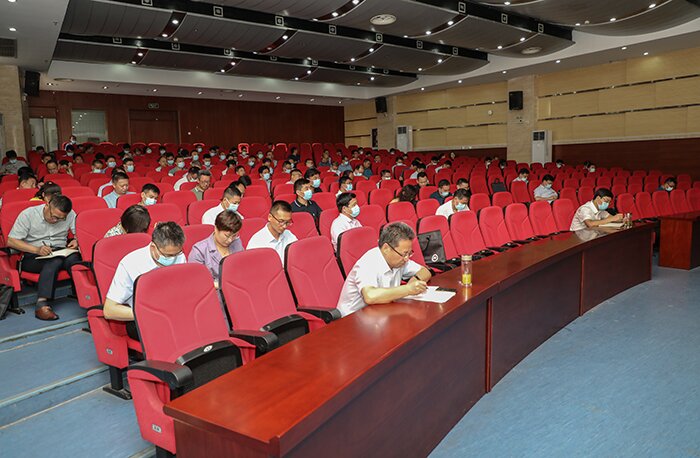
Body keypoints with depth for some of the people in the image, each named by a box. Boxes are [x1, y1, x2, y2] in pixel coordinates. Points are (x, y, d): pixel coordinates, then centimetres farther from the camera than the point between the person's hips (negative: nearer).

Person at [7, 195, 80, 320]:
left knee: (73, 257, -34)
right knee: (55, 261, -37)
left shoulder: (70, 214, 4)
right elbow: (11, 241, -6)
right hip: (32, 257, -2)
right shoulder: (28, 214, -3)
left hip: (60, 252, 3)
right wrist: (37, 250, -22)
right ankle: (42, 304, -44)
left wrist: (77, 241, -15)